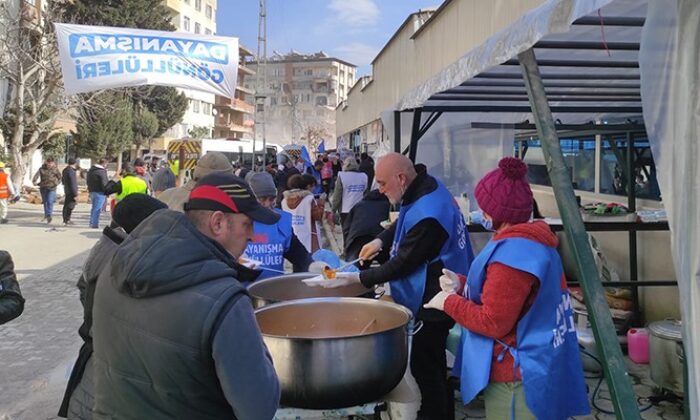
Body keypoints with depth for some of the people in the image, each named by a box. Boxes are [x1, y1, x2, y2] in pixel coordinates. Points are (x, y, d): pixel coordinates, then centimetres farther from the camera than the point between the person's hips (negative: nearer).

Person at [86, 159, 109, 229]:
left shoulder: (90, 170, 14)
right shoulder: (102, 171, -16)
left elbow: (88, 181, 21)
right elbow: (104, 183, -18)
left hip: (92, 191, 9)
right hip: (99, 192, -9)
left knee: (93, 208, 18)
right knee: (97, 209, -5)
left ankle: (92, 222, 24)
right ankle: (95, 224, -5)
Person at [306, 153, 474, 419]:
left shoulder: (427, 215, -31)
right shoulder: (427, 187, -1)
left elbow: (403, 265, -25)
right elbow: (405, 224, 17)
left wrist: (355, 278, -19)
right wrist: (381, 240, 1)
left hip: (435, 300, -10)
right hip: (433, 291, 10)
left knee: (424, 363, 2)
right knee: (432, 360, 23)